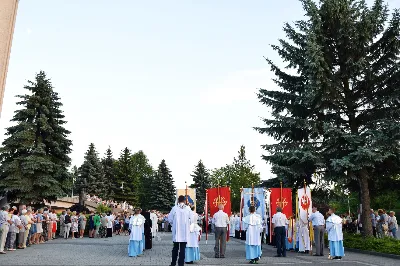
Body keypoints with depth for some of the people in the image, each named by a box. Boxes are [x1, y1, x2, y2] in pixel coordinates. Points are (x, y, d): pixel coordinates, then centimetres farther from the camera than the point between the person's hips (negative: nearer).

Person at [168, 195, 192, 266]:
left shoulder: (174, 208, -7)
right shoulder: (188, 208, -6)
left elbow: (170, 219, -1)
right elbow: (191, 219, 0)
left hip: (176, 231, 1)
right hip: (185, 231, 0)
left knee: (175, 247, 14)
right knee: (182, 248, 5)